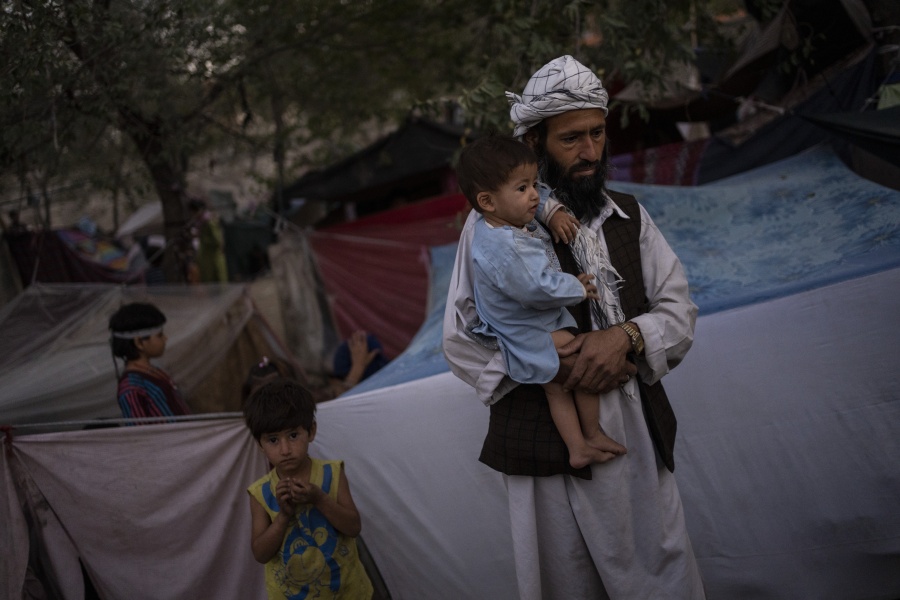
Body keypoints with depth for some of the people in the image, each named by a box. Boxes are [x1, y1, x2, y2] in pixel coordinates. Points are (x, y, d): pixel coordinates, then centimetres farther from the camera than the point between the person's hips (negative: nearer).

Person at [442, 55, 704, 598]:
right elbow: (461, 340, -5)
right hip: (551, 445, -3)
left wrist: (627, 336, -13)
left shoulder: (629, 217, 10)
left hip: (640, 437, 4)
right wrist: (552, 366, -16)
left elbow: (679, 309, 8)